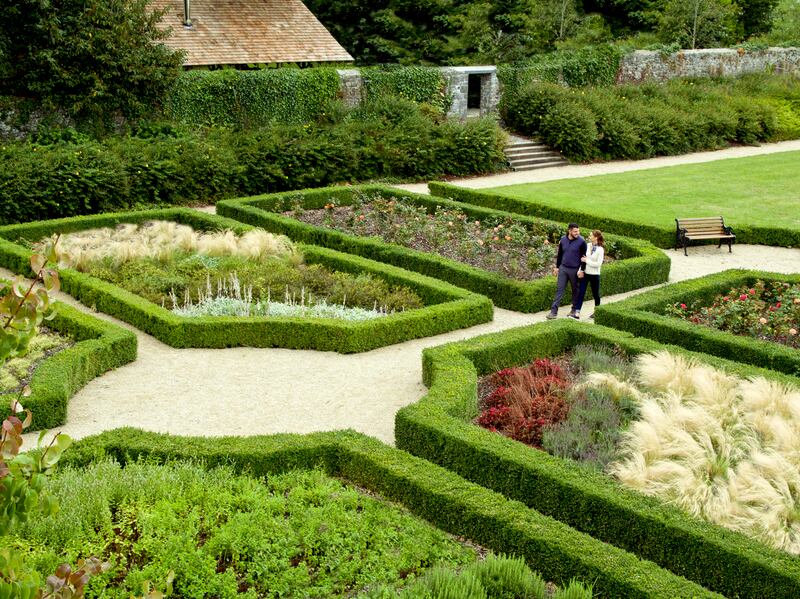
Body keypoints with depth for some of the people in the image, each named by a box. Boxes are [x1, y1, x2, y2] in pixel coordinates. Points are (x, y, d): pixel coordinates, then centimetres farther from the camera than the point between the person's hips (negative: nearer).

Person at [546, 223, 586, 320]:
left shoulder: (581, 242, -10)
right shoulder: (563, 240, 2)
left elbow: (584, 257, -8)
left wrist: (581, 270, -13)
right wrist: (557, 267, 12)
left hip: (574, 270, -3)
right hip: (563, 268, 3)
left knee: (575, 290, 9)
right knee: (559, 289, 0)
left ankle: (574, 310, 22)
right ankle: (554, 311, -1)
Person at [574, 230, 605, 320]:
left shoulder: (600, 249, -13)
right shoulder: (587, 245, 1)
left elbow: (598, 264, -16)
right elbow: (582, 257, 11)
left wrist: (587, 261, -16)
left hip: (594, 275, -4)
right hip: (585, 273, 4)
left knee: (595, 294, 10)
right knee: (581, 292, -4)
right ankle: (577, 312, -6)